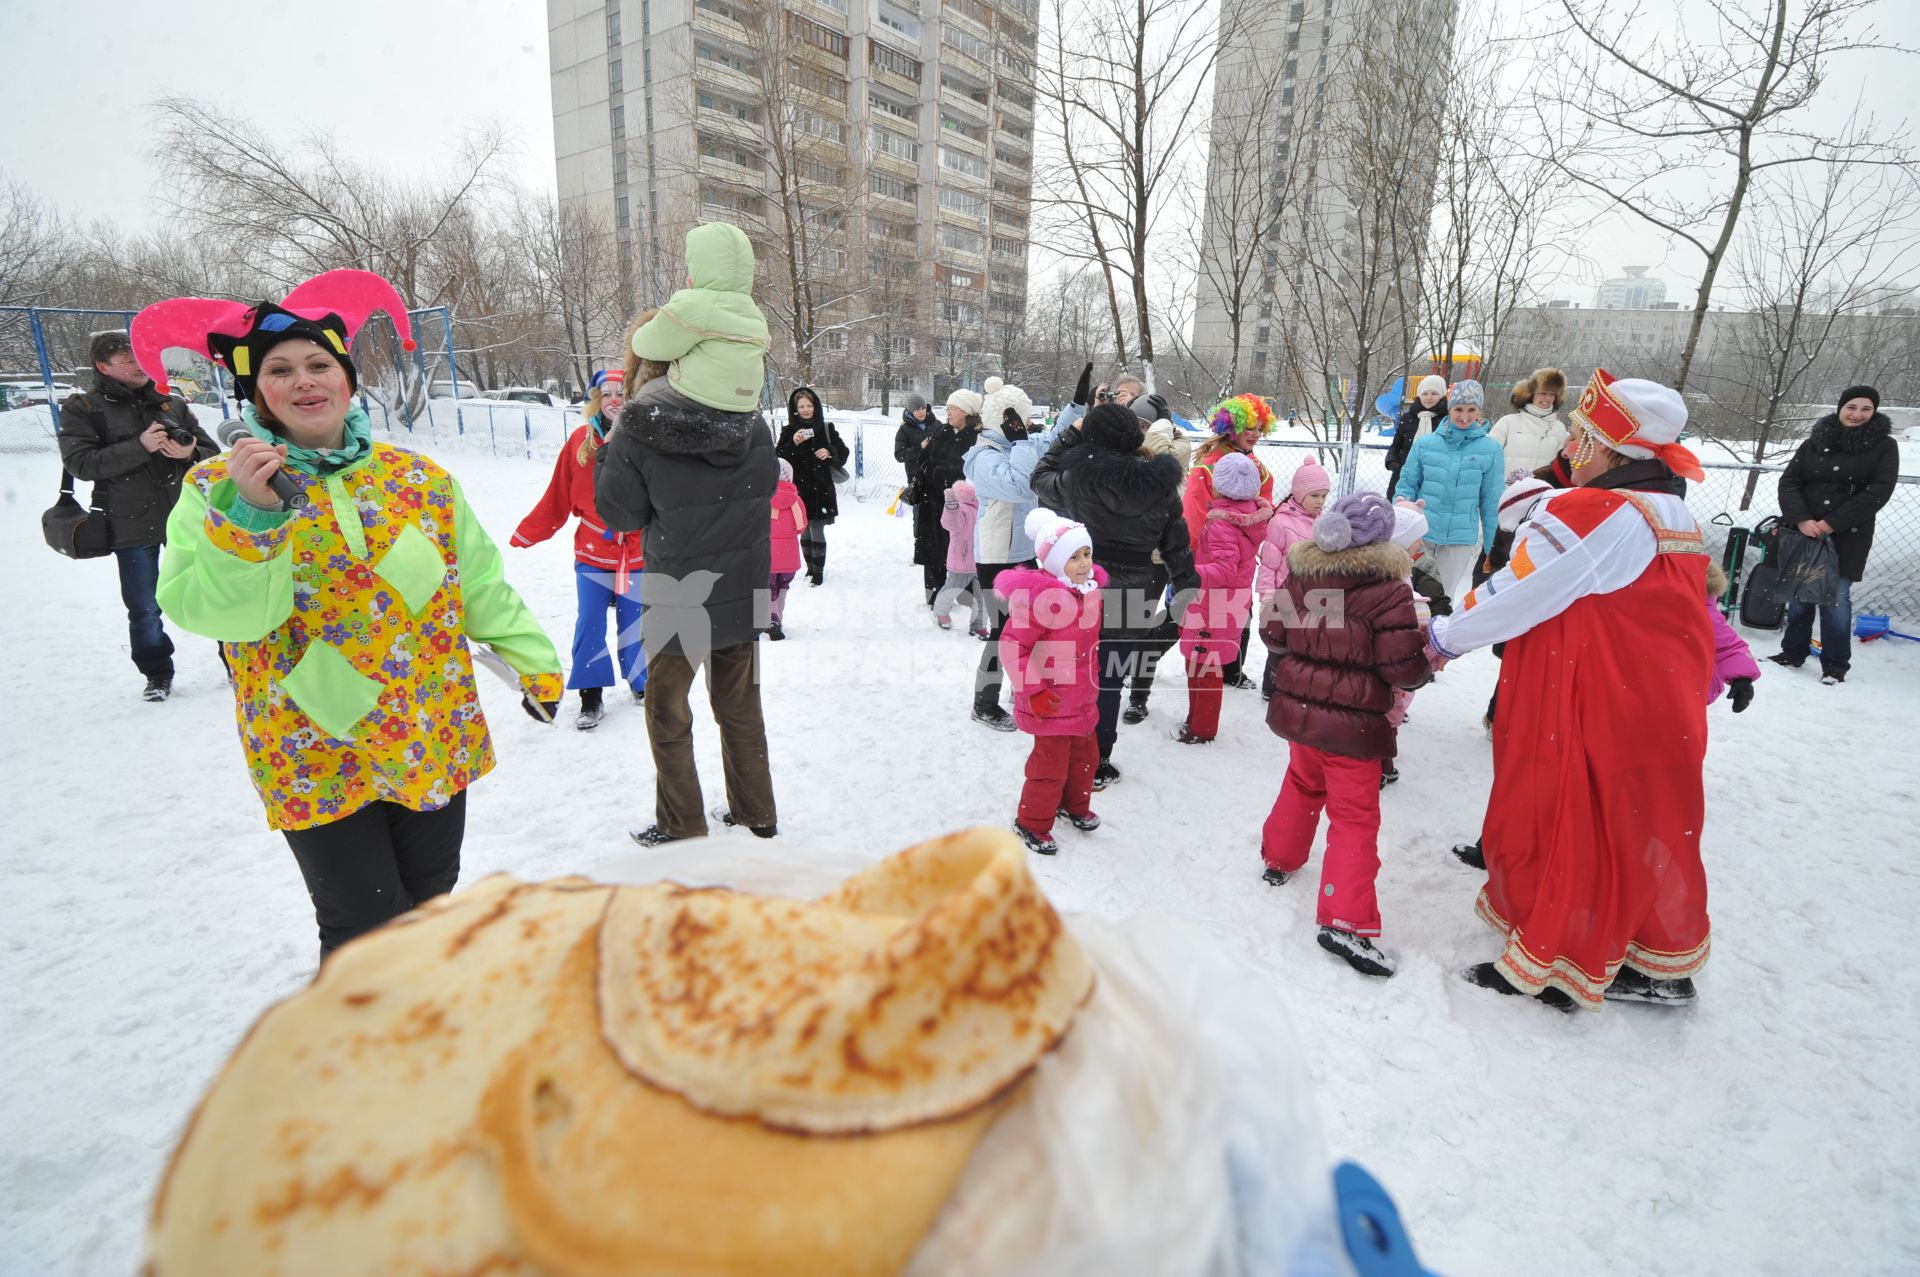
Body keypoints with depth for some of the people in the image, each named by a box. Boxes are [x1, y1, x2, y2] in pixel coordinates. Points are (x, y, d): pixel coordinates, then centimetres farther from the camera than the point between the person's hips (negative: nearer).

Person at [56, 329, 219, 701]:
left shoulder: (172, 403, 10)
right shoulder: (81, 409, 1)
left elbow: (211, 451, 10)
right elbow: (80, 463, -10)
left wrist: (190, 453, -13)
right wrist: (140, 447, -19)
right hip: (132, 527, -1)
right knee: (144, 610, 7)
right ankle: (158, 676, 22)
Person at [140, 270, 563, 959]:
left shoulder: (421, 478, 3)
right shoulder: (217, 487, -3)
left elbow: (482, 587, 9)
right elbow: (212, 615, -15)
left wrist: (534, 661, 10)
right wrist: (248, 517, -28)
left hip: (437, 746, 3)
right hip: (316, 762, -3)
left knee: (433, 908, 17)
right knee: (366, 936, 2)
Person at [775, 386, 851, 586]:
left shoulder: (826, 428, 4)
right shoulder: (789, 431, 4)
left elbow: (843, 453, 6)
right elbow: (778, 458, -4)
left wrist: (830, 453, -14)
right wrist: (793, 444, -19)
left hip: (821, 489, -1)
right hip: (798, 489, 1)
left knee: (817, 531, -5)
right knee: (804, 532, 9)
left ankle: (818, 571, 6)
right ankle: (810, 568, 26)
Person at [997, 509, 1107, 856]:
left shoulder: (1090, 590, 3)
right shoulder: (1039, 598, -26)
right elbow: (1011, 646, -25)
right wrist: (1033, 691, -23)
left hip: (1082, 698, 9)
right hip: (1051, 703, -9)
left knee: (1085, 754, 22)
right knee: (1051, 762, 1)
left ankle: (1075, 805, 47)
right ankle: (1031, 823, 21)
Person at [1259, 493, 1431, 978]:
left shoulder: (1300, 575, -2)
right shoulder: (1387, 591, -18)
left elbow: (1273, 635, 8)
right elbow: (1402, 667, -15)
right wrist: (1426, 667, 6)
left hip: (1298, 706, 6)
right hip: (1352, 721, -6)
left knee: (1302, 784, 28)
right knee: (1354, 815, 1)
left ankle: (1278, 859, 44)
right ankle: (1345, 921, -2)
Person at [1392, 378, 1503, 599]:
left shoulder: (1490, 449, -2)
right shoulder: (1425, 444, -1)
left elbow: (1492, 501, 2)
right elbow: (1407, 484, 7)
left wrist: (1492, 546, 5)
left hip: (1463, 538, -1)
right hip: (1420, 534, 1)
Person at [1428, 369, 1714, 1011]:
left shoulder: (1588, 515, -20)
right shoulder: (1675, 518, 8)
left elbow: (1512, 597, -17)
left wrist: (1445, 637, 0)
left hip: (1587, 714, -8)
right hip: (1665, 710, 8)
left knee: (1563, 827, 5)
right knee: (1650, 827, 20)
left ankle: (1547, 967, 20)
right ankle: (1662, 965, 36)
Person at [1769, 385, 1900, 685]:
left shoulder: (1884, 446, 2)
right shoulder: (1814, 443, 7)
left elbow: (1878, 491, -7)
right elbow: (1789, 482, 1)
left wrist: (1832, 523, -17)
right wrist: (1801, 519, -14)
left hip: (1846, 539, -2)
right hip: (1803, 533, 2)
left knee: (1836, 598, -5)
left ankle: (1835, 665, 5)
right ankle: (1793, 653, 21)